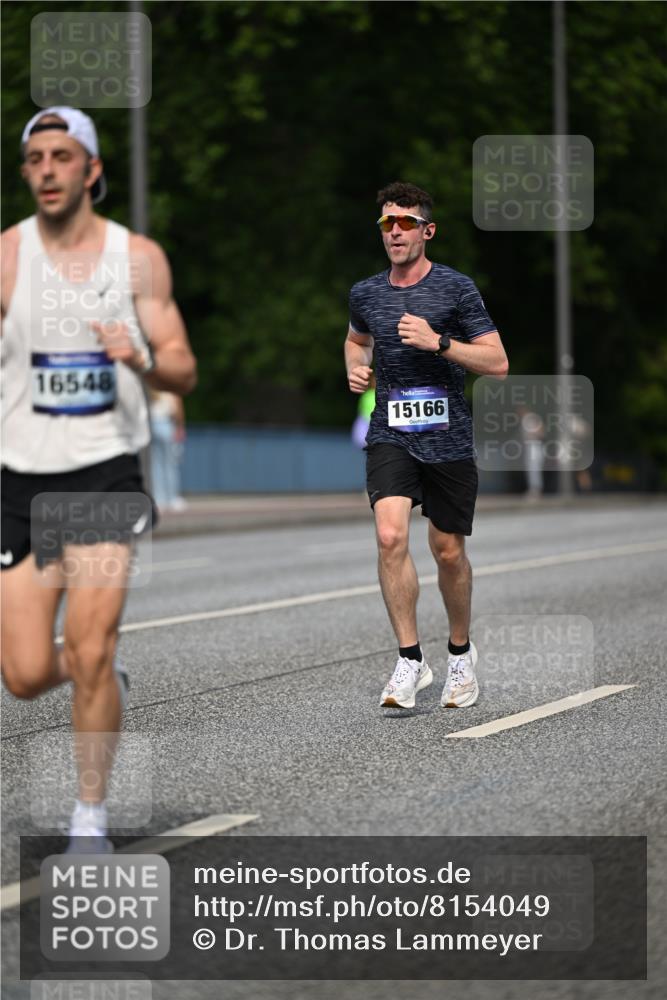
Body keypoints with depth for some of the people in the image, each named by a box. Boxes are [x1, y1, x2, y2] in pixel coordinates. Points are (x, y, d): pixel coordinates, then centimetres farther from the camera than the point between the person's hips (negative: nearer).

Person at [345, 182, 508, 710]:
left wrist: (438, 342, -19)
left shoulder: (456, 287, -4)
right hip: (390, 434, 2)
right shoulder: (366, 294, 8)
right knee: (391, 536, -19)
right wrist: (355, 367, 9)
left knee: (448, 551, 7)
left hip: (448, 438, -2)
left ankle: (461, 652, 31)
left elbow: (497, 363, -8)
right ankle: (411, 661, -12)